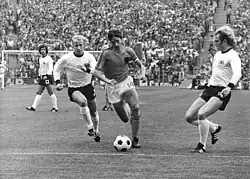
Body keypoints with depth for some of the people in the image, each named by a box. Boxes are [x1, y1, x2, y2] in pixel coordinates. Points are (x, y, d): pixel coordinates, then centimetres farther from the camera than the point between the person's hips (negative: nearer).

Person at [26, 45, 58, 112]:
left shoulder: (49, 58, -8)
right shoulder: (40, 59, 17)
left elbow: (50, 68, -14)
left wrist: (47, 75, -25)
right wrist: (39, 76, 22)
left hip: (47, 77, -8)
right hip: (42, 77, 8)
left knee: (51, 92, -8)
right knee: (39, 92, 5)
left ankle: (55, 108, -3)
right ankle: (34, 107, 3)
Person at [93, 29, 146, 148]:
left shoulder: (128, 51, 0)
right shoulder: (107, 53, -11)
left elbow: (140, 64, 11)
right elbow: (96, 71, -11)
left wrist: (142, 74, -9)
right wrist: (107, 80, -27)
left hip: (126, 82, 2)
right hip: (113, 87, -2)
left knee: (135, 108, -23)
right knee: (125, 119, 2)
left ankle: (135, 139, -11)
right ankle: (124, 106, 43)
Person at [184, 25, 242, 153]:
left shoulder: (232, 56, -12)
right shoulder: (217, 54, 16)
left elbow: (237, 74, -29)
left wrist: (229, 87, -45)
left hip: (221, 92, -9)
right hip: (210, 89, 9)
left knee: (201, 113, -27)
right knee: (189, 117, 2)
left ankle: (202, 146, -12)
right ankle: (214, 128, 24)